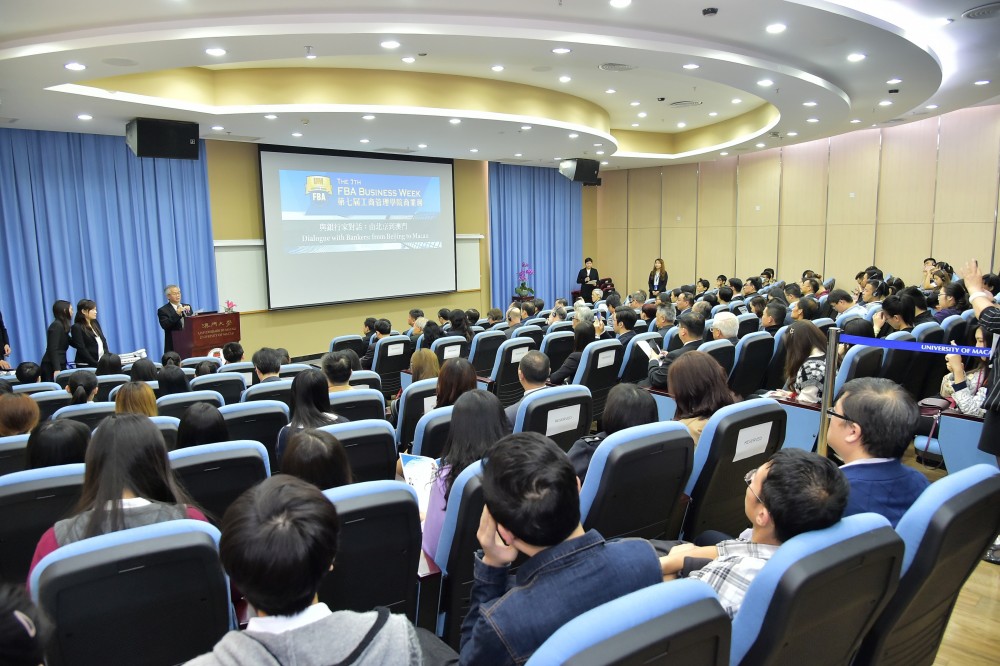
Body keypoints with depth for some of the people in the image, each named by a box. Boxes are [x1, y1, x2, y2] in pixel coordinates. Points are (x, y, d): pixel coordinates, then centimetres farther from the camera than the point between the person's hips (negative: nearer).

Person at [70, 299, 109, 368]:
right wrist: (95, 364, -17)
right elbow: (81, 350, -11)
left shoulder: (95, 324, 12)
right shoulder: (77, 327, -6)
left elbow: (103, 341, 13)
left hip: (102, 363, 5)